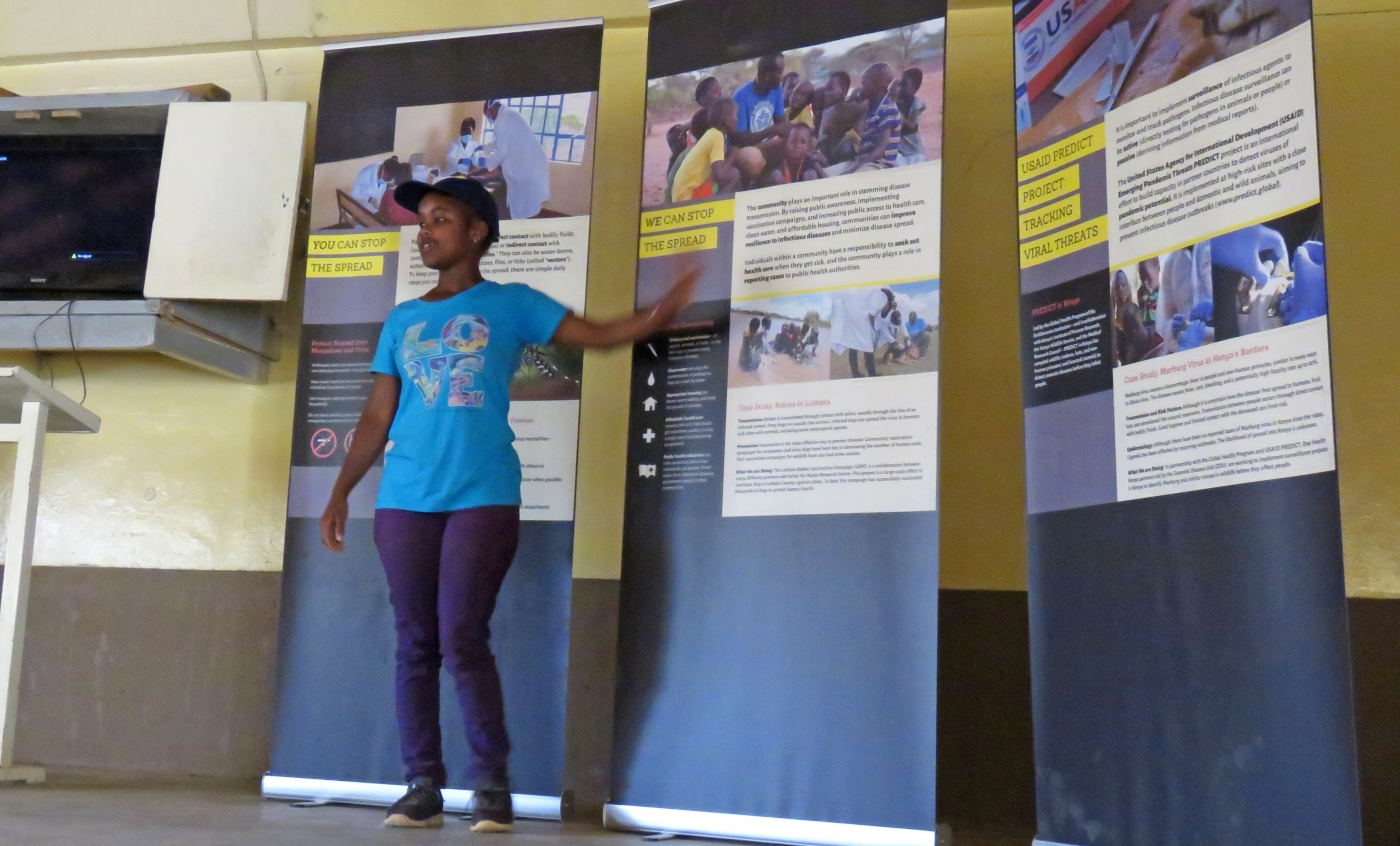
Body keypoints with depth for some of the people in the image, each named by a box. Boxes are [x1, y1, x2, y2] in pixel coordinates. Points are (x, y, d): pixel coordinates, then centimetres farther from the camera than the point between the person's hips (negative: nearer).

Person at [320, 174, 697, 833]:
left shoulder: (511, 304, 6)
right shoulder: (402, 321, 16)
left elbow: (601, 335, 0)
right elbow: (377, 418, 15)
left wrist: (664, 310, -18)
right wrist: (339, 494, 9)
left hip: (484, 499, -4)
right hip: (404, 501, 4)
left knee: (462, 641, -8)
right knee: (414, 644, 4)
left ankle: (493, 782, 6)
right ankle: (423, 784, 12)